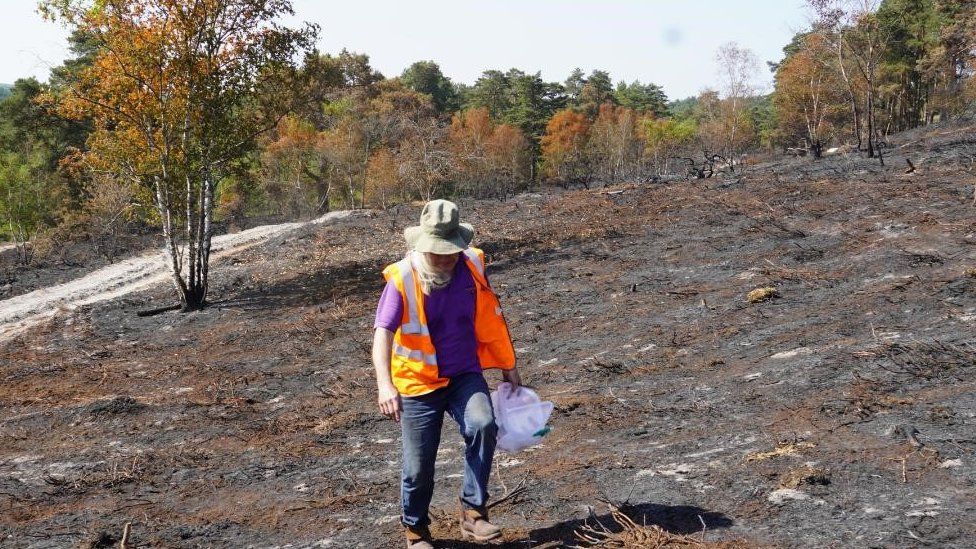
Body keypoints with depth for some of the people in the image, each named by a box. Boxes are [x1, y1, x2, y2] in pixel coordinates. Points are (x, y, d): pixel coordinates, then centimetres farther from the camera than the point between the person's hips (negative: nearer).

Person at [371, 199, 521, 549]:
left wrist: (509, 367, 15)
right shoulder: (402, 278, -17)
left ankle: (472, 510, -11)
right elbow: (383, 333, -27)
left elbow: (492, 320, 8)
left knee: (483, 425, -27)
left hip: (464, 375, 2)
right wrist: (385, 384, -42)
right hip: (418, 383, -2)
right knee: (419, 465, 3)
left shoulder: (472, 267, -5)